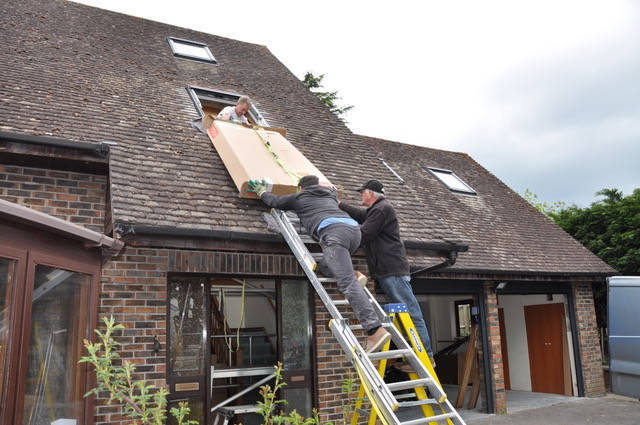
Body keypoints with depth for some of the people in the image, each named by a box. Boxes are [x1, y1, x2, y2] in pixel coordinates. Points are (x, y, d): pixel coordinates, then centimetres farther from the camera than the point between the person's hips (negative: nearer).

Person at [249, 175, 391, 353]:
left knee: (347, 282, -17)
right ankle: (352, 272, 0)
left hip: (332, 230, -7)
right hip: (354, 228, 7)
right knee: (324, 265, 26)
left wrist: (261, 192, 58)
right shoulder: (330, 195, 38)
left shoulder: (299, 197, 27)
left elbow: (274, 201, 40)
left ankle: (375, 330, -30)